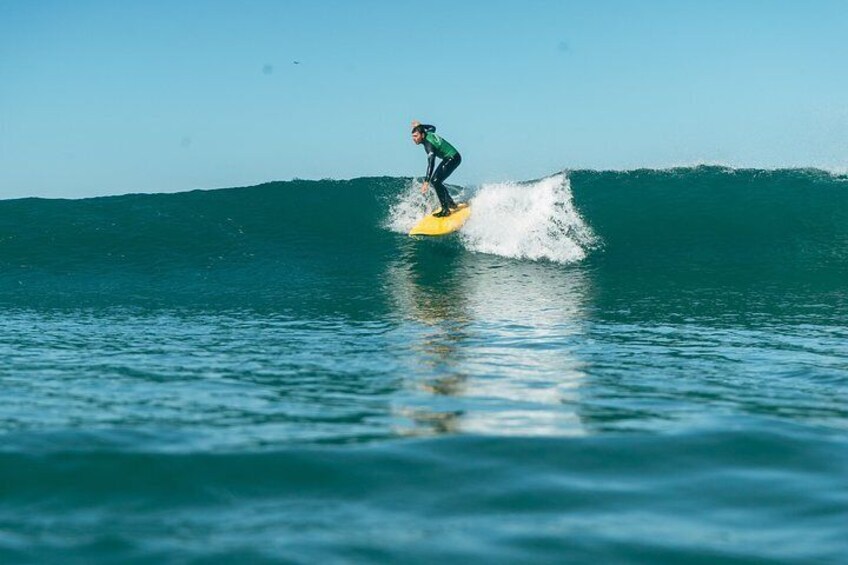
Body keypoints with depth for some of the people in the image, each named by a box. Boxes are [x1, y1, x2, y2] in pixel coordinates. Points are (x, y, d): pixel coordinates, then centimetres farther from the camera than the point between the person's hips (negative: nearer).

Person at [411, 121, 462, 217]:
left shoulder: (428, 144, -27)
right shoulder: (428, 133, -2)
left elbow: (431, 163, -38)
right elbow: (433, 128, 25)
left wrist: (426, 182, -46)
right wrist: (419, 126, 23)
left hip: (453, 158, -10)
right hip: (448, 158, 10)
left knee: (436, 181, -21)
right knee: (433, 180, 11)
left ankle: (445, 209, -23)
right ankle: (451, 203, 19)